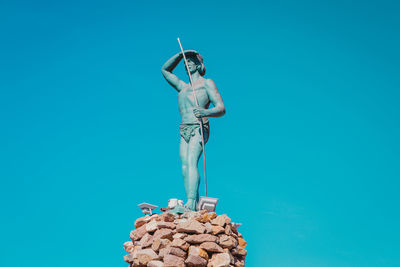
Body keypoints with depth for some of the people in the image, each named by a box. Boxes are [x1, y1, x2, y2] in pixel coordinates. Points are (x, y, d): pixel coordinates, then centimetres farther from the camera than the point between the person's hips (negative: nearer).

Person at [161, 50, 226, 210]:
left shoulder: (207, 83, 10)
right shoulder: (183, 87, 31)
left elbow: (221, 109, -1)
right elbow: (165, 70, 40)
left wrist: (206, 112, -25)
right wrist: (180, 55, 25)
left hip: (199, 129, -6)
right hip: (184, 131, 6)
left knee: (191, 162, -25)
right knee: (185, 167, -9)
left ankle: (191, 202, -37)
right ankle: (192, 208, -14)